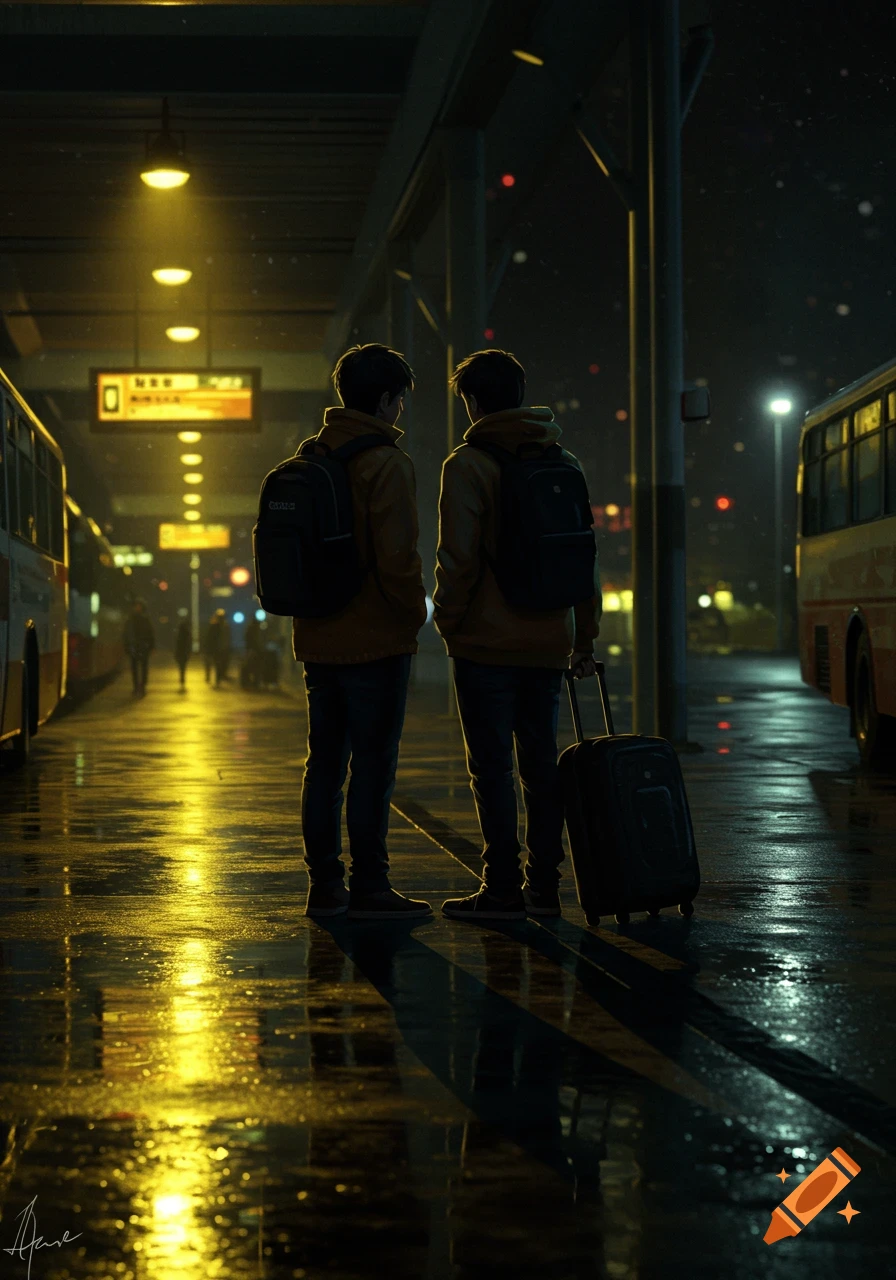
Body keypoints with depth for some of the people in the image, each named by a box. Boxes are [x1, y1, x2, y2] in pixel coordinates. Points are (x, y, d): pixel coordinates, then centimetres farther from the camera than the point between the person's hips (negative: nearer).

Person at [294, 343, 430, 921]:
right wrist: (415, 613, -5)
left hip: (318, 639, 7)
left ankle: (325, 884, 15)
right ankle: (369, 888, 0)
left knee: (325, 763, 12)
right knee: (373, 765, -2)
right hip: (376, 640, -7)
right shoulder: (386, 463, -13)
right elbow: (397, 556, -19)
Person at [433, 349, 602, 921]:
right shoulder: (563, 463, 10)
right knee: (542, 761, 10)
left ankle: (503, 889, -1)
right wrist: (585, 637, 16)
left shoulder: (468, 465, -8)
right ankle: (543, 885, 13)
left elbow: (458, 557, -14)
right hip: (548, 640, 6)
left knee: (492, 766, -1)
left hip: (488, 640, -6)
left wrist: (447, 619, 0)